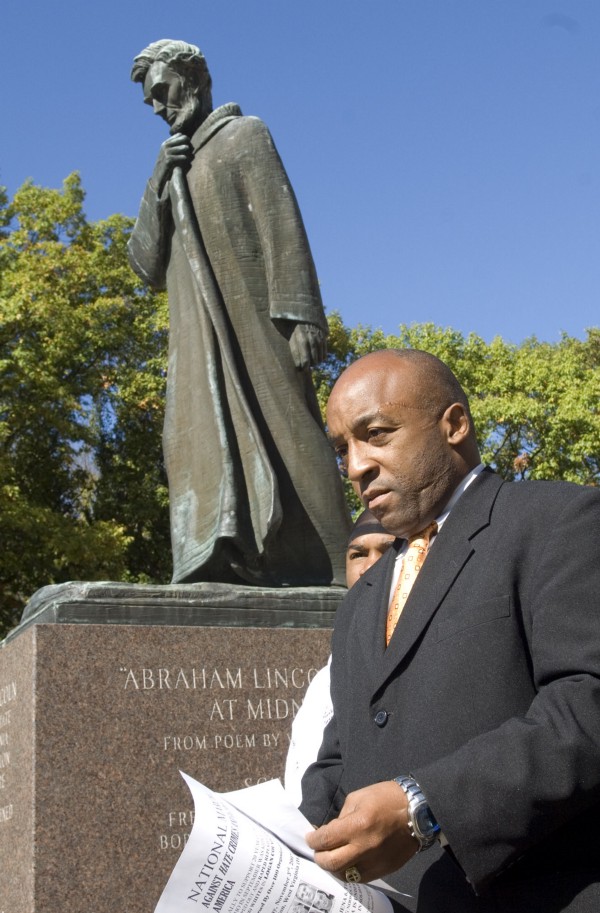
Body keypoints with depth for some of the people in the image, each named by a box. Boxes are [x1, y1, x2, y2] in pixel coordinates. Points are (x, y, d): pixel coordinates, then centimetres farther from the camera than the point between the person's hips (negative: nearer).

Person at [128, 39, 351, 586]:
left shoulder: (243, 135, 7)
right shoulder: (176, 167, 24)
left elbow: (282, 226, -6)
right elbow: (147, 267, 15)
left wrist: (300, 314, -19)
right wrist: (159, 187, 2)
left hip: (252, 325, -6)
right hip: (198, 338, 6)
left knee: (277, 434, -12)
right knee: (205, 437, -10)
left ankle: (327, 569, -15)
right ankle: (222, 556, -20)